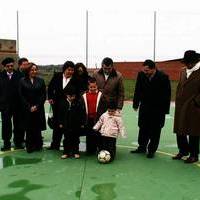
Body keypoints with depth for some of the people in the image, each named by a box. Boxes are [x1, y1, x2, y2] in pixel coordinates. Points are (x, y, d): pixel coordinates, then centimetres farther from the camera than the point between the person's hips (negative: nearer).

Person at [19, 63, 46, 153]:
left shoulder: (40, 81, 6)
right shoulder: (22, 81, 4)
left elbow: (43, 95, 3)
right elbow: (21, 96, 0)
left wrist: (37, 106, -7)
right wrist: (29, 107, -7)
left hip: (38, 109, 1)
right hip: (27, 109, 0)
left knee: (37, 128, 1)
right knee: (29, 128, 1)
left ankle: (38, 146, 12)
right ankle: (29, 146, 11)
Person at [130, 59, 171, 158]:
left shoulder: (163, 77, -17)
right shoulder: (141, 75, -8)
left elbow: (167, 94, -12)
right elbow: (137, 90, 3)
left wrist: (165, 110, -12)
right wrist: (136, 104, 2)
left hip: (158, 109, -3)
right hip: (144, 107, 4)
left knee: (155, 131, 5)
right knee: (143, 128, 13)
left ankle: (151, 150, 18)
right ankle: (142, 147, 28)